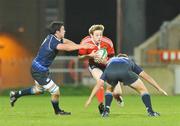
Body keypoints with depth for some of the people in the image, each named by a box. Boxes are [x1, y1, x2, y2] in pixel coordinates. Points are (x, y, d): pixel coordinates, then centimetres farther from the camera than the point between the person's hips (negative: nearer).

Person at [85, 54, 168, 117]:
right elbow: (147, 77, 44)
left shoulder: (110, 62, 45)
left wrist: (90, 98, 44)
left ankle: (106, 111, 21)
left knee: (109, 89, 35)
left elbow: (99, 84, 41)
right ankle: (150, 111, 8)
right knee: (142, 89, 19)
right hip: (125, 71, -2)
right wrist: (159, 89, 49)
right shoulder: (130, 62, 44)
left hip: (110, 72, 2)